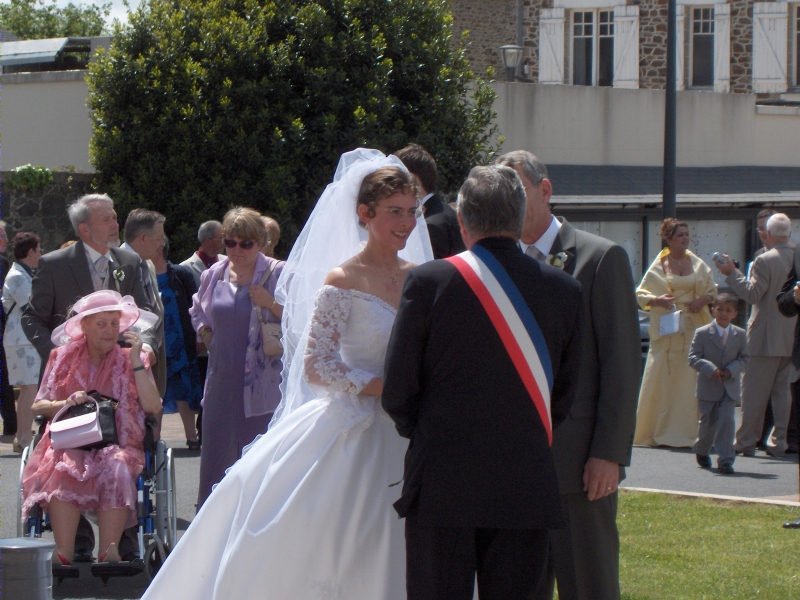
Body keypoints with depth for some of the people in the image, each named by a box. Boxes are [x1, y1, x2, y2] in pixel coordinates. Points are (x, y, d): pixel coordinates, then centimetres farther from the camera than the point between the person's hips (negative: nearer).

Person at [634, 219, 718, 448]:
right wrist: (657, 300, -15)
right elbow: (641, 295, 4)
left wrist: (703, 299, -6)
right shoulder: (659, 265, 4)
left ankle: (686, 432, -1)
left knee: (689, 381, -3)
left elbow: (713, 291, 15)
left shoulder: (697, 264, 9)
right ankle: (658, 432, 2)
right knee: (662, 381, -4)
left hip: (692, 329, 2)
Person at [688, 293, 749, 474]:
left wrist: (731, 370, -15)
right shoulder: (702, 333, -5)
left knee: (727, 421, -10)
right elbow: (693, 357, -9)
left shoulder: (740, 335, 3)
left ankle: (725, 460, -8)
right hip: (708, 387, -1)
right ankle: (702, 451, 37)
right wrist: (710, 368, -23)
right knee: (708, 422, 10)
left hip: (730, 388, 1)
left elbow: (744, 358, 3)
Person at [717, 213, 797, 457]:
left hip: (764, 338, -5)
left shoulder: (764, 261, -15)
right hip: (791, 338, 5)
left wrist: (731, 272, -11)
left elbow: (752, 294, -17)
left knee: (754, 392, 2)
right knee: (782, 390, 11)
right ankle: (778, 442, 10)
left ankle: (746, 441, 6)